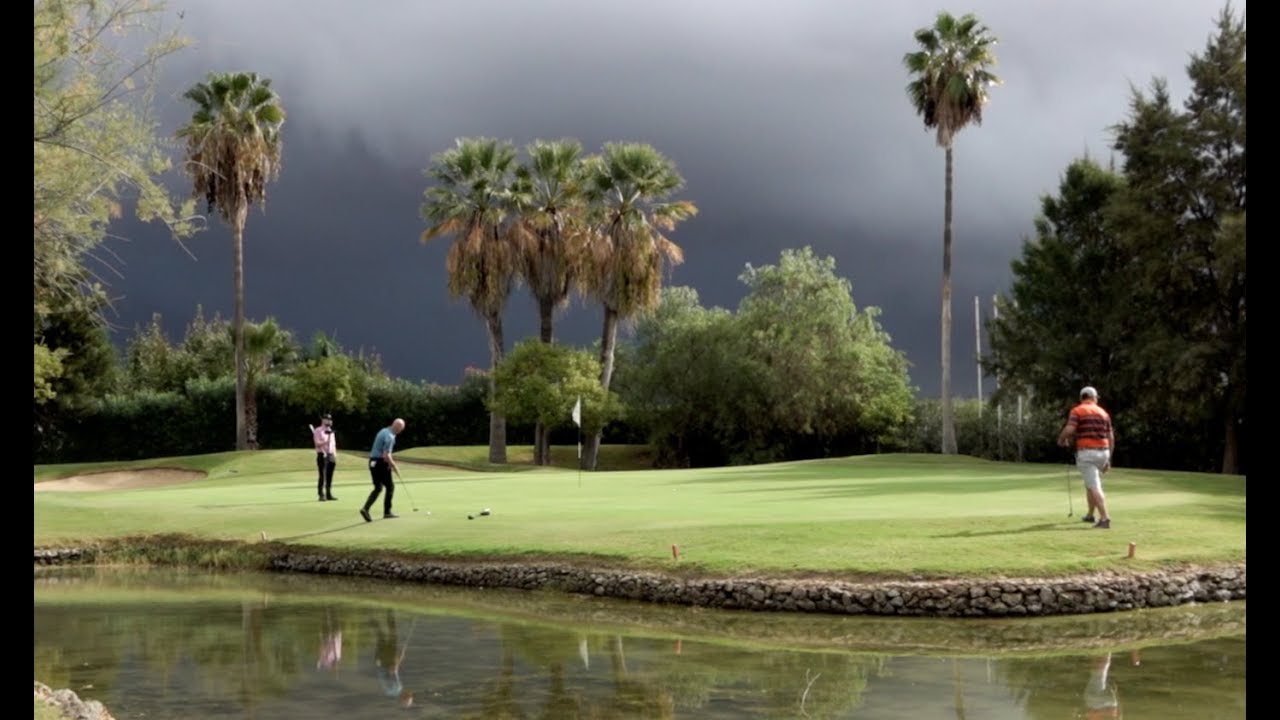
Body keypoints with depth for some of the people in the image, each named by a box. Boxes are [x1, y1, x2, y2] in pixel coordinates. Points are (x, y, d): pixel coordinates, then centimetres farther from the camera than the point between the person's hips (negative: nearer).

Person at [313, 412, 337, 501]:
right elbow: (317, 443, -13)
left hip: (331, 455, 7)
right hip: (322, 455, -7)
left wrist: (335, 456, 13)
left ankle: (329, 494, 13)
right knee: (323, 476, -9)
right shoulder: (318, 431, -3)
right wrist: (327, 440, -24)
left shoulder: (331, 431, 20)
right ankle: (321, 495, -8)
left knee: (330, 476, 8)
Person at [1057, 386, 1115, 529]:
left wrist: (1061, 440, 5)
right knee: (1091, 483, 25)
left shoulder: (1077, 411, -2)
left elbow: (1069, 430, -17)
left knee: (1094, 486, -11)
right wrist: (1108, 460, 17)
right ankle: (1090, 515, 35)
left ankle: (1105, 518, -22)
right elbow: (1111, 438, 11)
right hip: (1103, 452, 6)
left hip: (1086, 452, -6)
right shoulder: (1103, 413, 13)